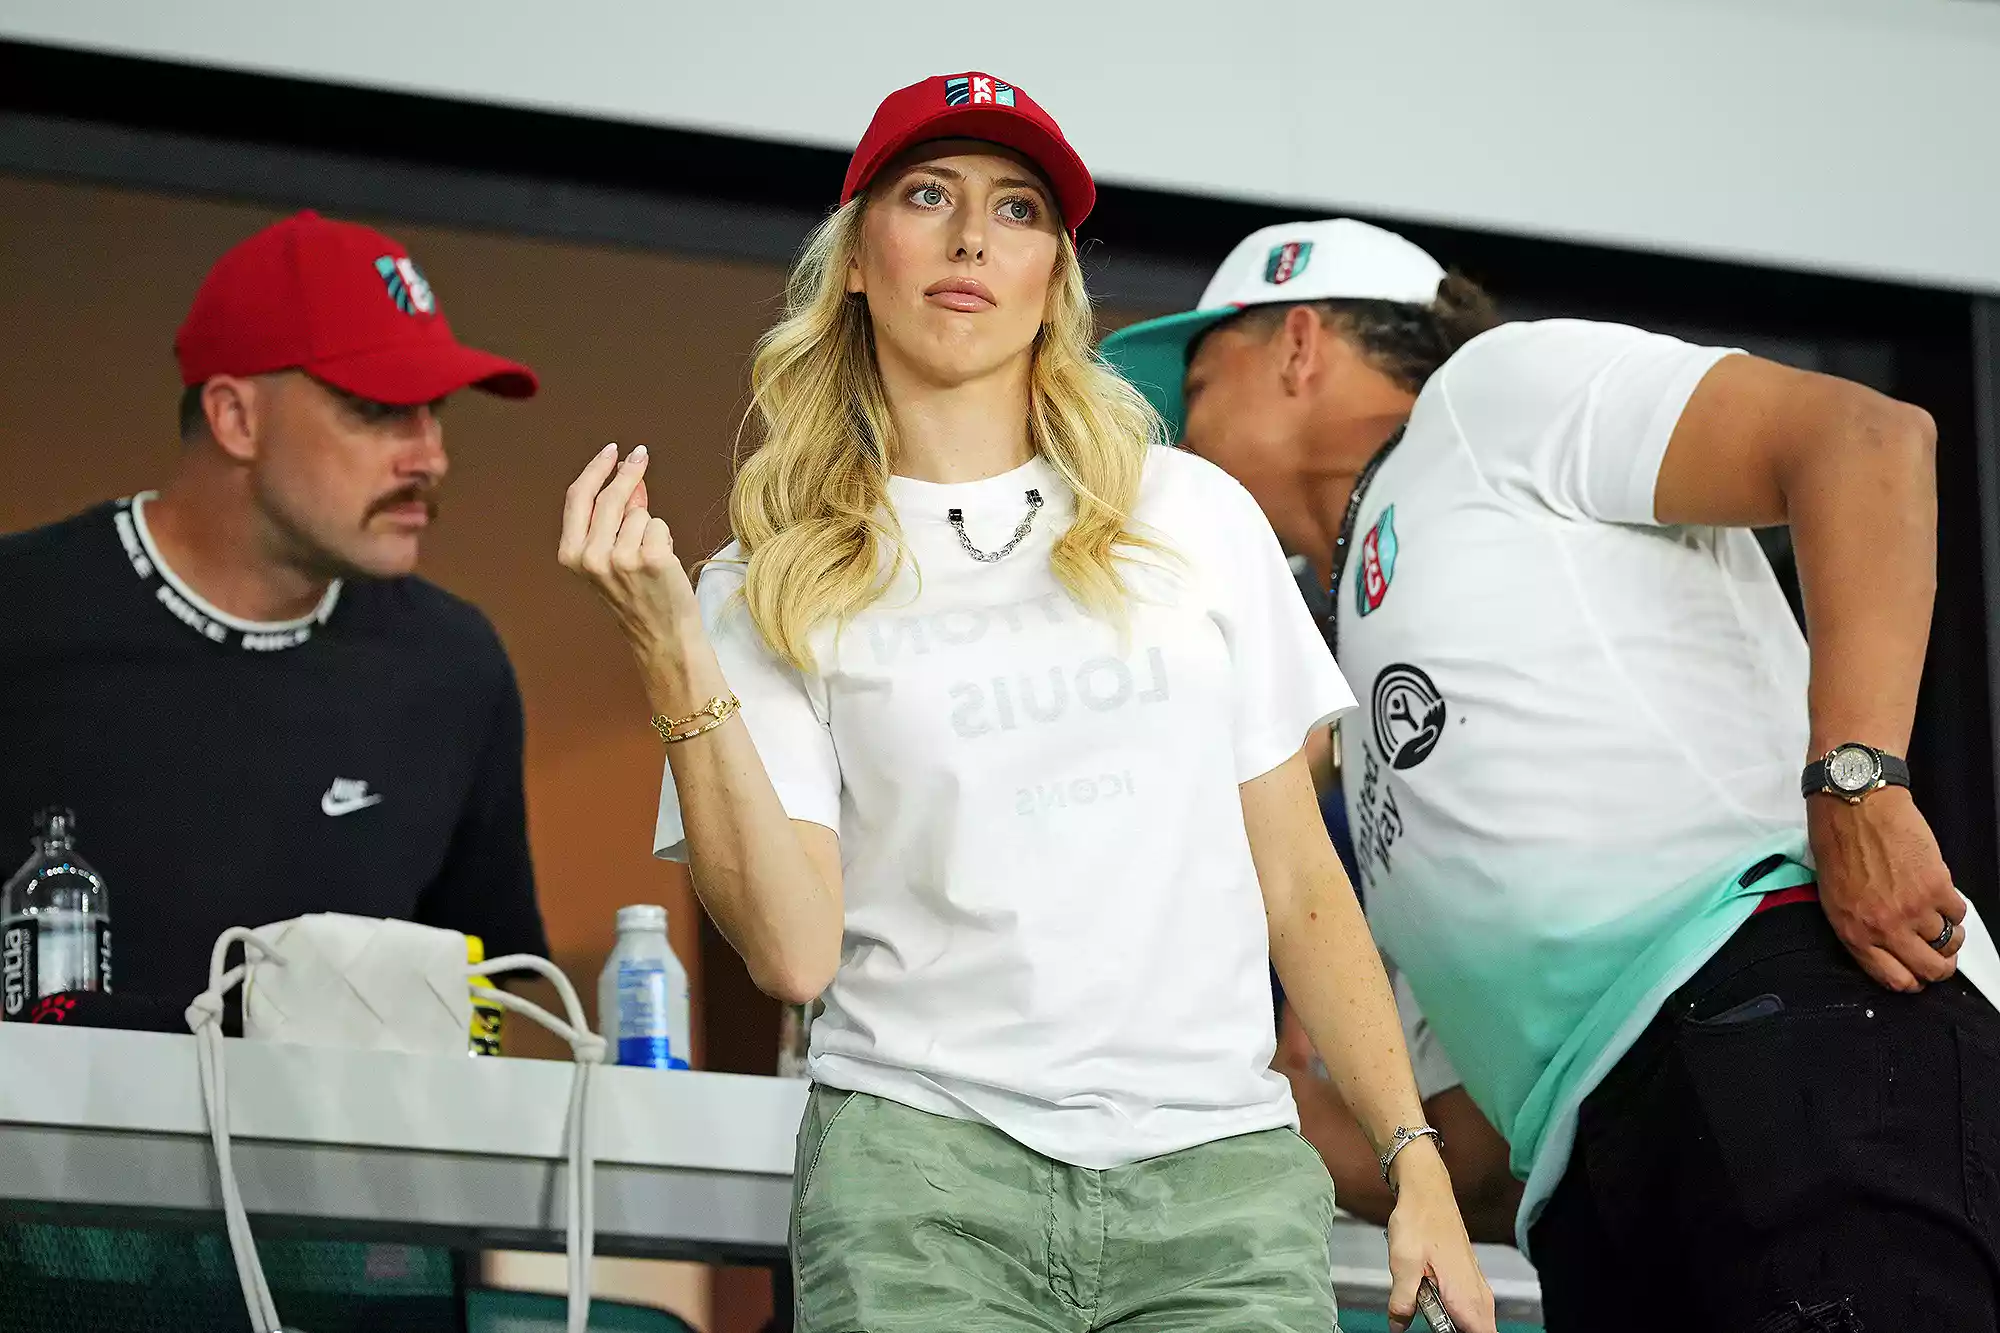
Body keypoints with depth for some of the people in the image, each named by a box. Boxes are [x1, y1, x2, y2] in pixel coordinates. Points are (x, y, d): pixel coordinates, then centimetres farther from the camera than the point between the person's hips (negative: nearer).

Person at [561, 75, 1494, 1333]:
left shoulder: (1196, 517, 12)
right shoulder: (775, 594, 6)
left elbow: (1297, 879, 13)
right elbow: (793, 948, -5)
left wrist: (1415, 1160, 7)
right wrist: (675, 659, -11)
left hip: (1222, 1175, 2)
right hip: (925, 1169, -1)